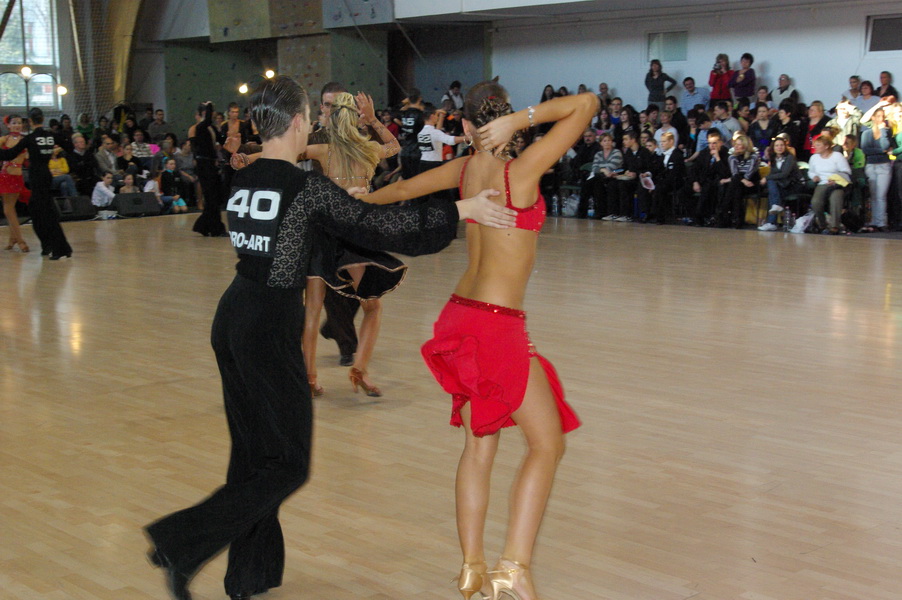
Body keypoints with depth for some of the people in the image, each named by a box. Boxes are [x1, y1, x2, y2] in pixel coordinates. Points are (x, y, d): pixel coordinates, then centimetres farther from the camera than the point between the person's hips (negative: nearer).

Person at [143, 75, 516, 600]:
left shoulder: (242, 180, 7)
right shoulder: (308, 188, -15)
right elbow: (380, 225, -13)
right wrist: (462, 210, -7)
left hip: (232, 319, 8)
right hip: (271, 329, -8)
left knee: (252, 449, 18)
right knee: (288, 464, 4)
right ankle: (181, 544, -4)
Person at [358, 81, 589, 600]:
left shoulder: (464, 170, 5)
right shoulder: (522, 169, -13)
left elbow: (403, 189, 23)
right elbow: (587, 103, -11)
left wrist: (362, 201, 42)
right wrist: (523, 119, -14)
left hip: (461, 318, 7)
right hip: (499, 324, -7)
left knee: (480, 445, 14)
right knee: (548, 442, 1)